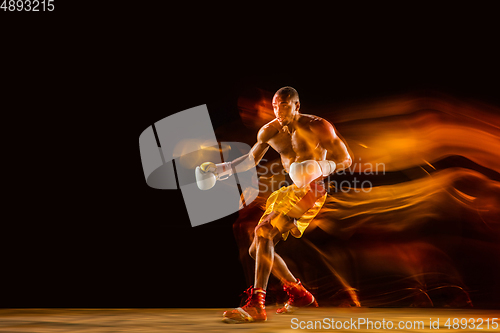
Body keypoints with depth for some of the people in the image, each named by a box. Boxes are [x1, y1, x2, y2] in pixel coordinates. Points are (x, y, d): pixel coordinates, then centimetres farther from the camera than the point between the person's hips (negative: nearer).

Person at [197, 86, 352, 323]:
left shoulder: (317, 127, -11)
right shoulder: (269, 132, 6)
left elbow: (345, 159, -9)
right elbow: (252, 158, 20)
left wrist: (320, 168, -28)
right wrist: (223, 169, 5)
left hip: (310, 190, -8)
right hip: (287, 192, 8)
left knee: (264, 232, -27)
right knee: (257, 250, 7)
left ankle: (256, 306, -29)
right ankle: (299, 294, 23)